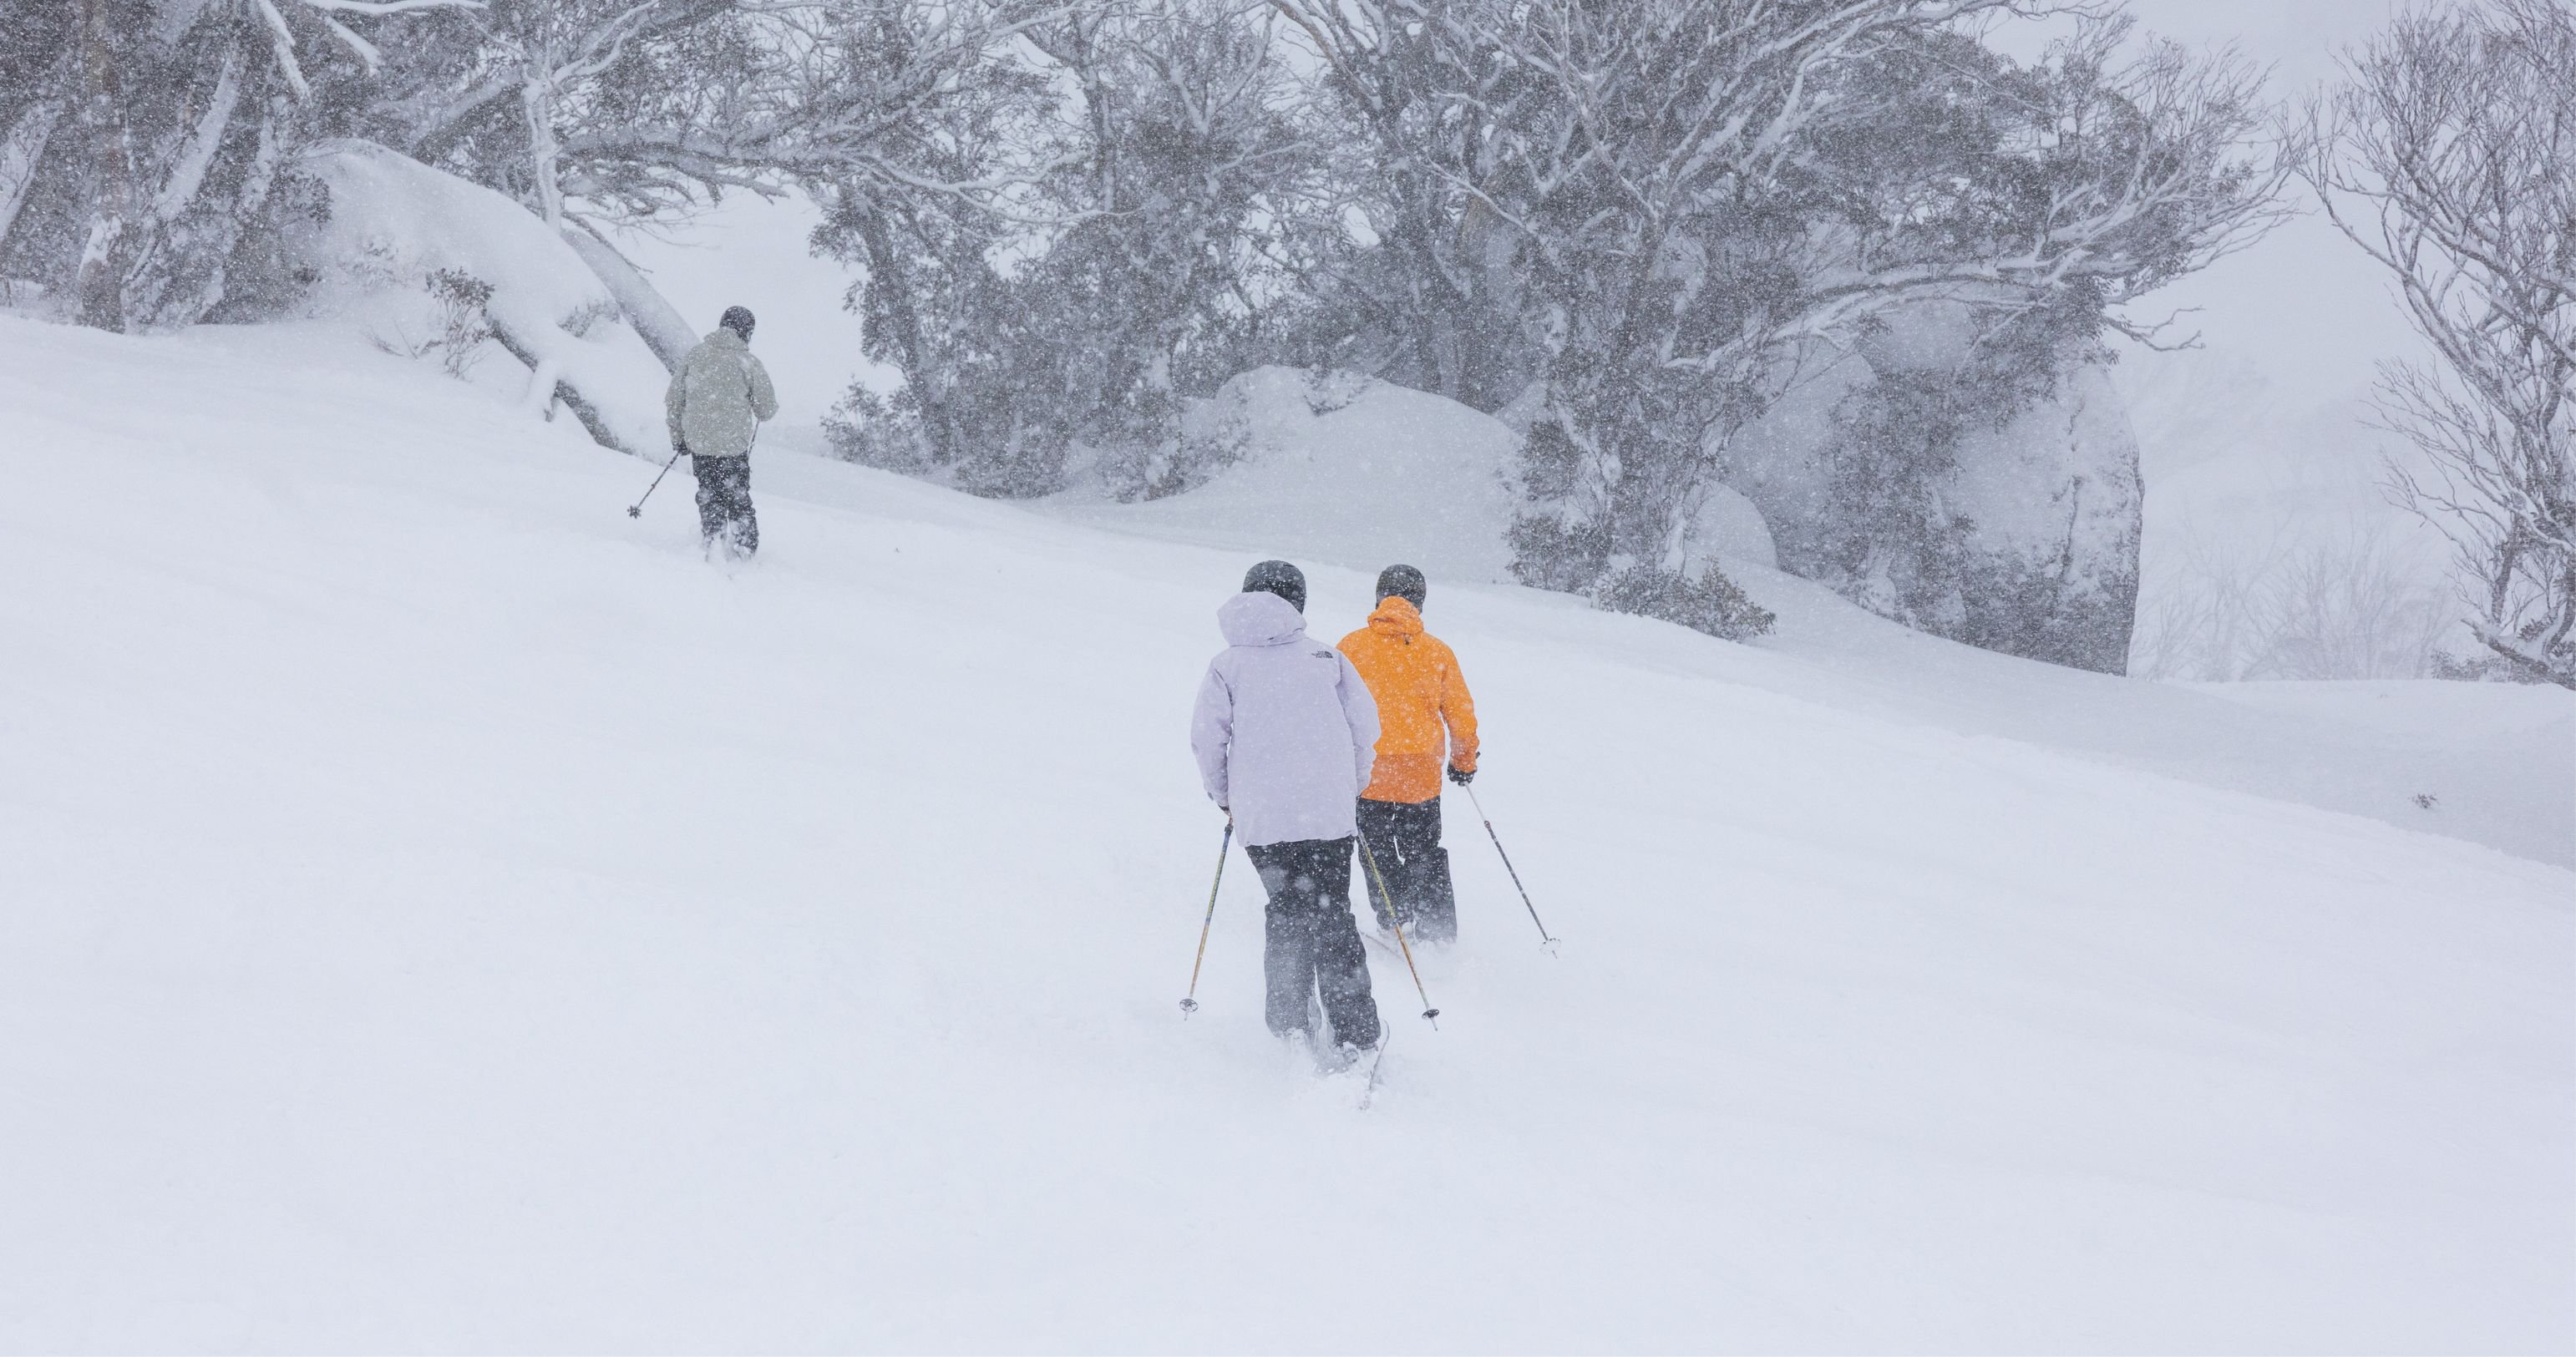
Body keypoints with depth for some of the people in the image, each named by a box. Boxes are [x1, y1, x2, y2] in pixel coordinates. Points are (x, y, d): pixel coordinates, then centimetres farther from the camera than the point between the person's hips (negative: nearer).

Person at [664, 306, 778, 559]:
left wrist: (678, 437, 16)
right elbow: (767, 410, -4)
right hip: (734, 444, -2)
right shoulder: (749, 363, -8)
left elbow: (673, 400, 5)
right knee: (739, 499, 14)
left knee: (709, 495, 18)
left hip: (698, 443, 2)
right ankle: (742, 548, 11)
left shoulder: (695, 355, 1)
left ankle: (714, 540, 8)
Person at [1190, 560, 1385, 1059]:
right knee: (1331, 914, 4)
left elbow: (1207, 737, 0)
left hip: (1261, 814, 0)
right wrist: (1351, 784, 21)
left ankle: (1290, 1021, 11)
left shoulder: (1227, 664, 5)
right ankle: (1354, 1031, -3)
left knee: (1286, 909, 16)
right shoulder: (1326, 657, 7)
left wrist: (1222, 794, 17)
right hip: (1327, 811, 0)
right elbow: (1365, 723, 5)